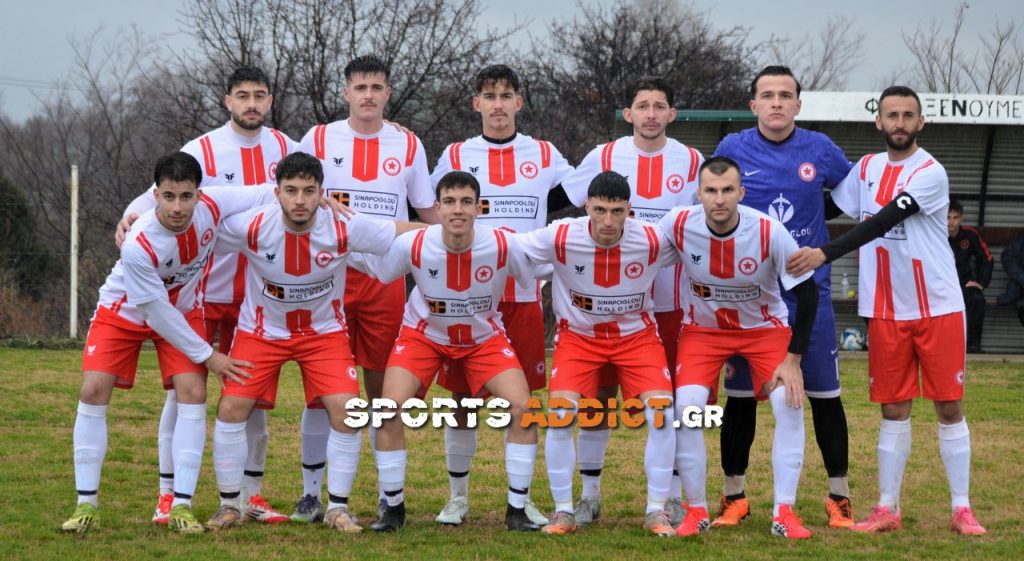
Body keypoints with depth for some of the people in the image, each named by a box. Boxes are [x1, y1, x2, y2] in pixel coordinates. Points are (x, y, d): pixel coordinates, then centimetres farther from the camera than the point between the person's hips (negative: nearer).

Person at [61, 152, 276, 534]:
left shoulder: (212, 206, -28)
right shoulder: (138, 246, -37)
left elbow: (268, 195, -10)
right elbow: (156, 313, -26)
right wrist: (207, 356, -19)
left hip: (183, 309, 3)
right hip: (124, 310, -3)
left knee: (192, 392, -13)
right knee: (93, 391, -13)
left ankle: (182, 506, -9)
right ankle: (86, 505, -3)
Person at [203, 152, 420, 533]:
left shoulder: (344, 229, -23)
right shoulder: (252, 227, -25)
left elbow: (406, 232, -12)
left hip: (324, 332, 0)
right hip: (261, 331, 0)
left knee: (346, 411, -15)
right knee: (231, 408, -12)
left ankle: (338, 508, 2)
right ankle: (230, 505, 7)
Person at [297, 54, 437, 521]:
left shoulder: (408, 146, 6)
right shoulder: (319, 140, 3)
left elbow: (429, 214, 13)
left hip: (387, 279, 1)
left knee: (384, 388, 4)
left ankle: (389, 494, 11)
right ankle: (311, 493, 5)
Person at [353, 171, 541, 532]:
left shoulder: (504, 247, -28)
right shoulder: (412, 246, -27)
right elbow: (365, 266, -9)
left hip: (484, 337, 0)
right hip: (423, 335, 0)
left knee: (522, 407, -17)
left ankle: (517, 510, -1)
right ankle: (393, 508, 4)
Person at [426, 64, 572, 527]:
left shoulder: (544, 156, 7)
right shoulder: (456, 156, 6)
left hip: (523, 296, 0)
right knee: (462, 398, 2)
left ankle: (521, 499, 13)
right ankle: (458, 497, 13)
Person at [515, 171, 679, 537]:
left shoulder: (653, 241, -20)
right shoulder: (560, 238, -22)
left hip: (637, 334, 0)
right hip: (578, 334, 0)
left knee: (661, 411, -16)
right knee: (560, 413, -17)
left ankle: (657, 511, -1)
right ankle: (563, 511, -1)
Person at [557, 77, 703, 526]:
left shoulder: (692, 163, 3)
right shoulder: (603, 158, 1)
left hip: (669, 299, 0)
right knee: (597, 394, 1)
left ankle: (671, 499, 13)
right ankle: (589, 494, 12)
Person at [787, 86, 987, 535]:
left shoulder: (930, 172, -12)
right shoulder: (866, 168, 7)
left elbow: (882, 222, -22)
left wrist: (824, 254, -29)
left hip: (938, 308, -4)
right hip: (886, 310, 4)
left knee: (949, 407, 0)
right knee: (894, 410, 6)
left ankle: (962, 510, 5)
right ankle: (887, 510, 10)